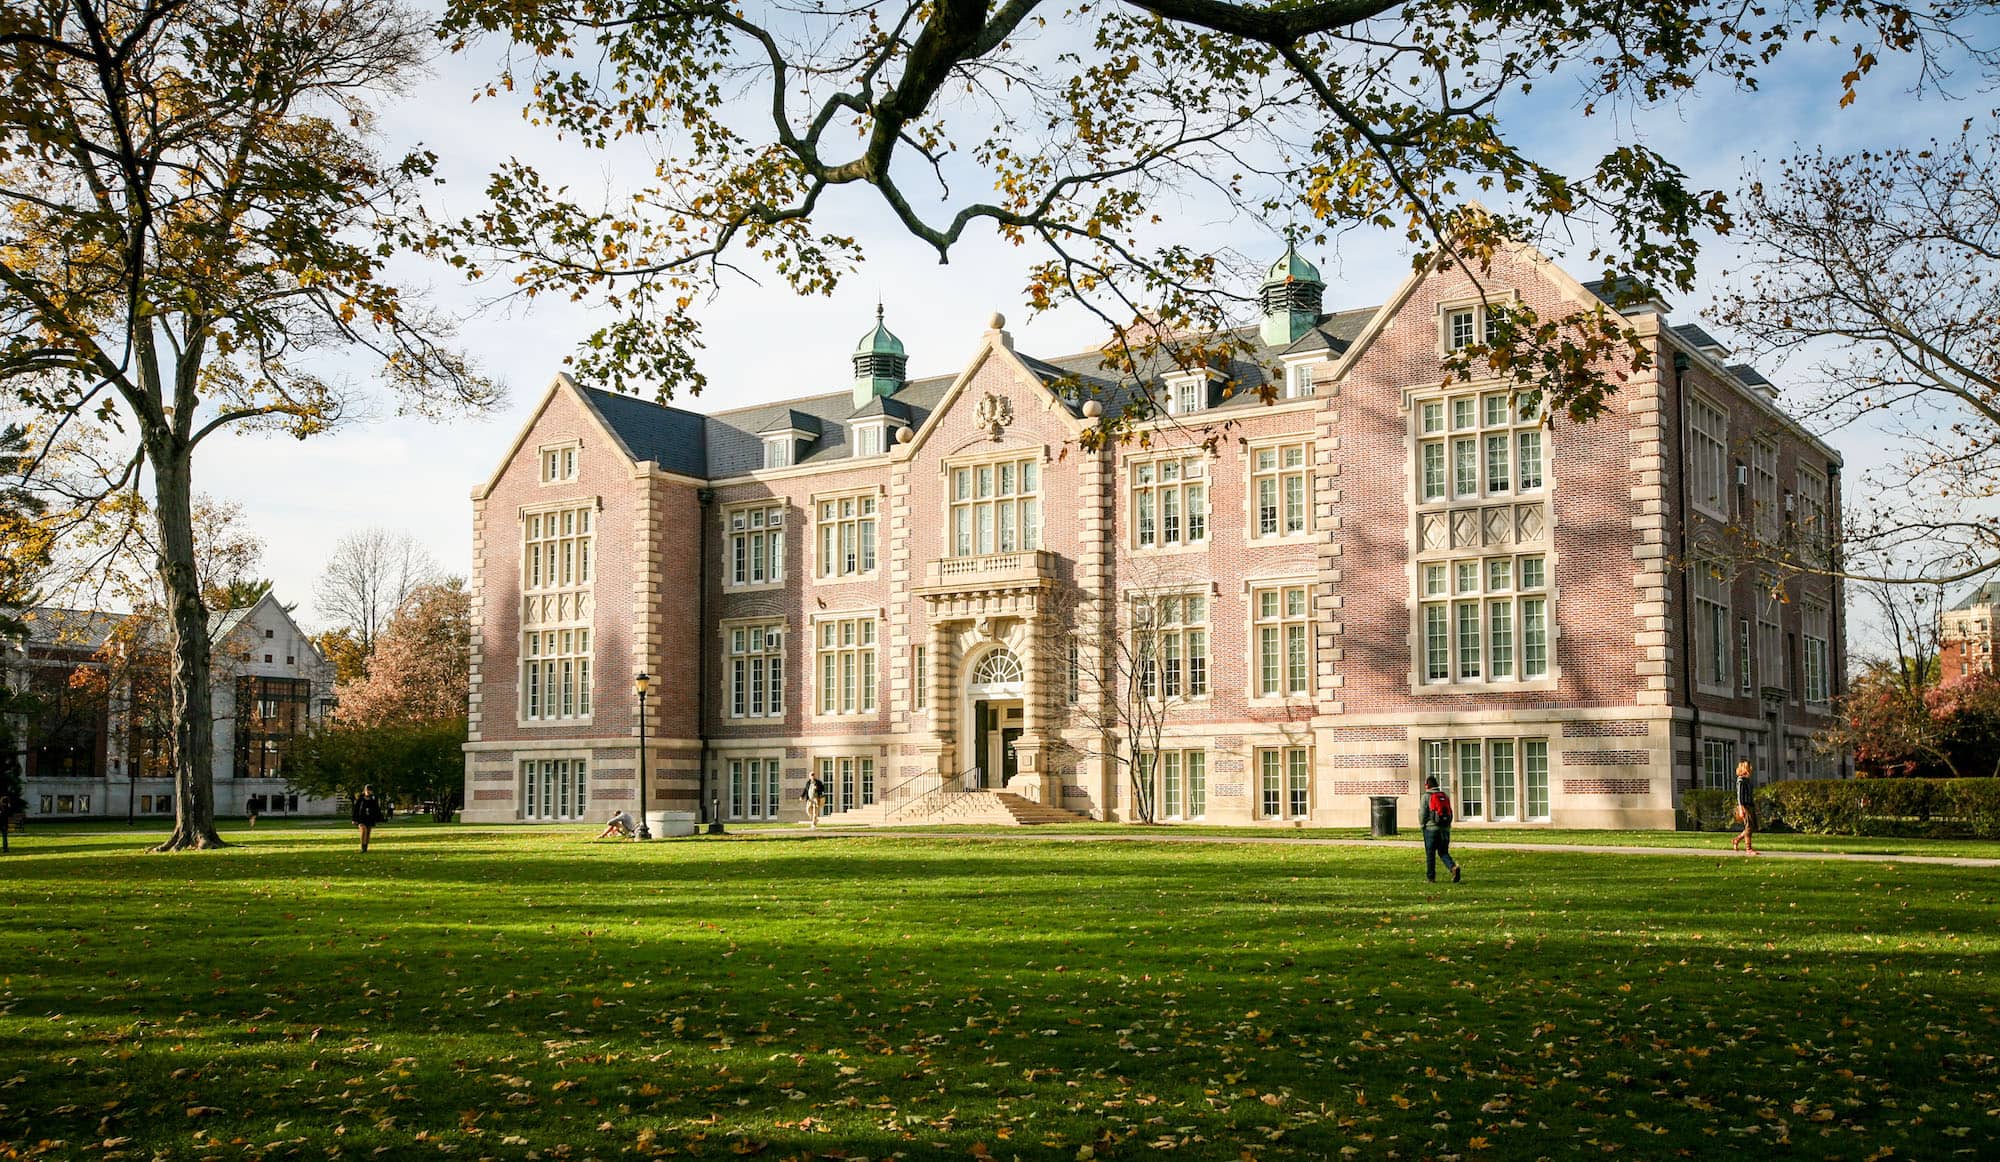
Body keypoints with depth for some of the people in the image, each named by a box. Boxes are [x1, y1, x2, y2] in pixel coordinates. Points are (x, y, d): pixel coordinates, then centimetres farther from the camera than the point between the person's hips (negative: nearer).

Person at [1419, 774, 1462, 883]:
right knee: (1443, 852, 10)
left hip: (1431, 828, -4)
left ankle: (1431, 876, 10)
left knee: (1430, 854, 6)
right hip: (1445, 829, 4)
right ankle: (1453, 867, -14)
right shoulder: (1445, 796, 10)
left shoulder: (1426, 796, -6)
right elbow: (1450, 814, 12)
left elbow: (1423, 816, -8)